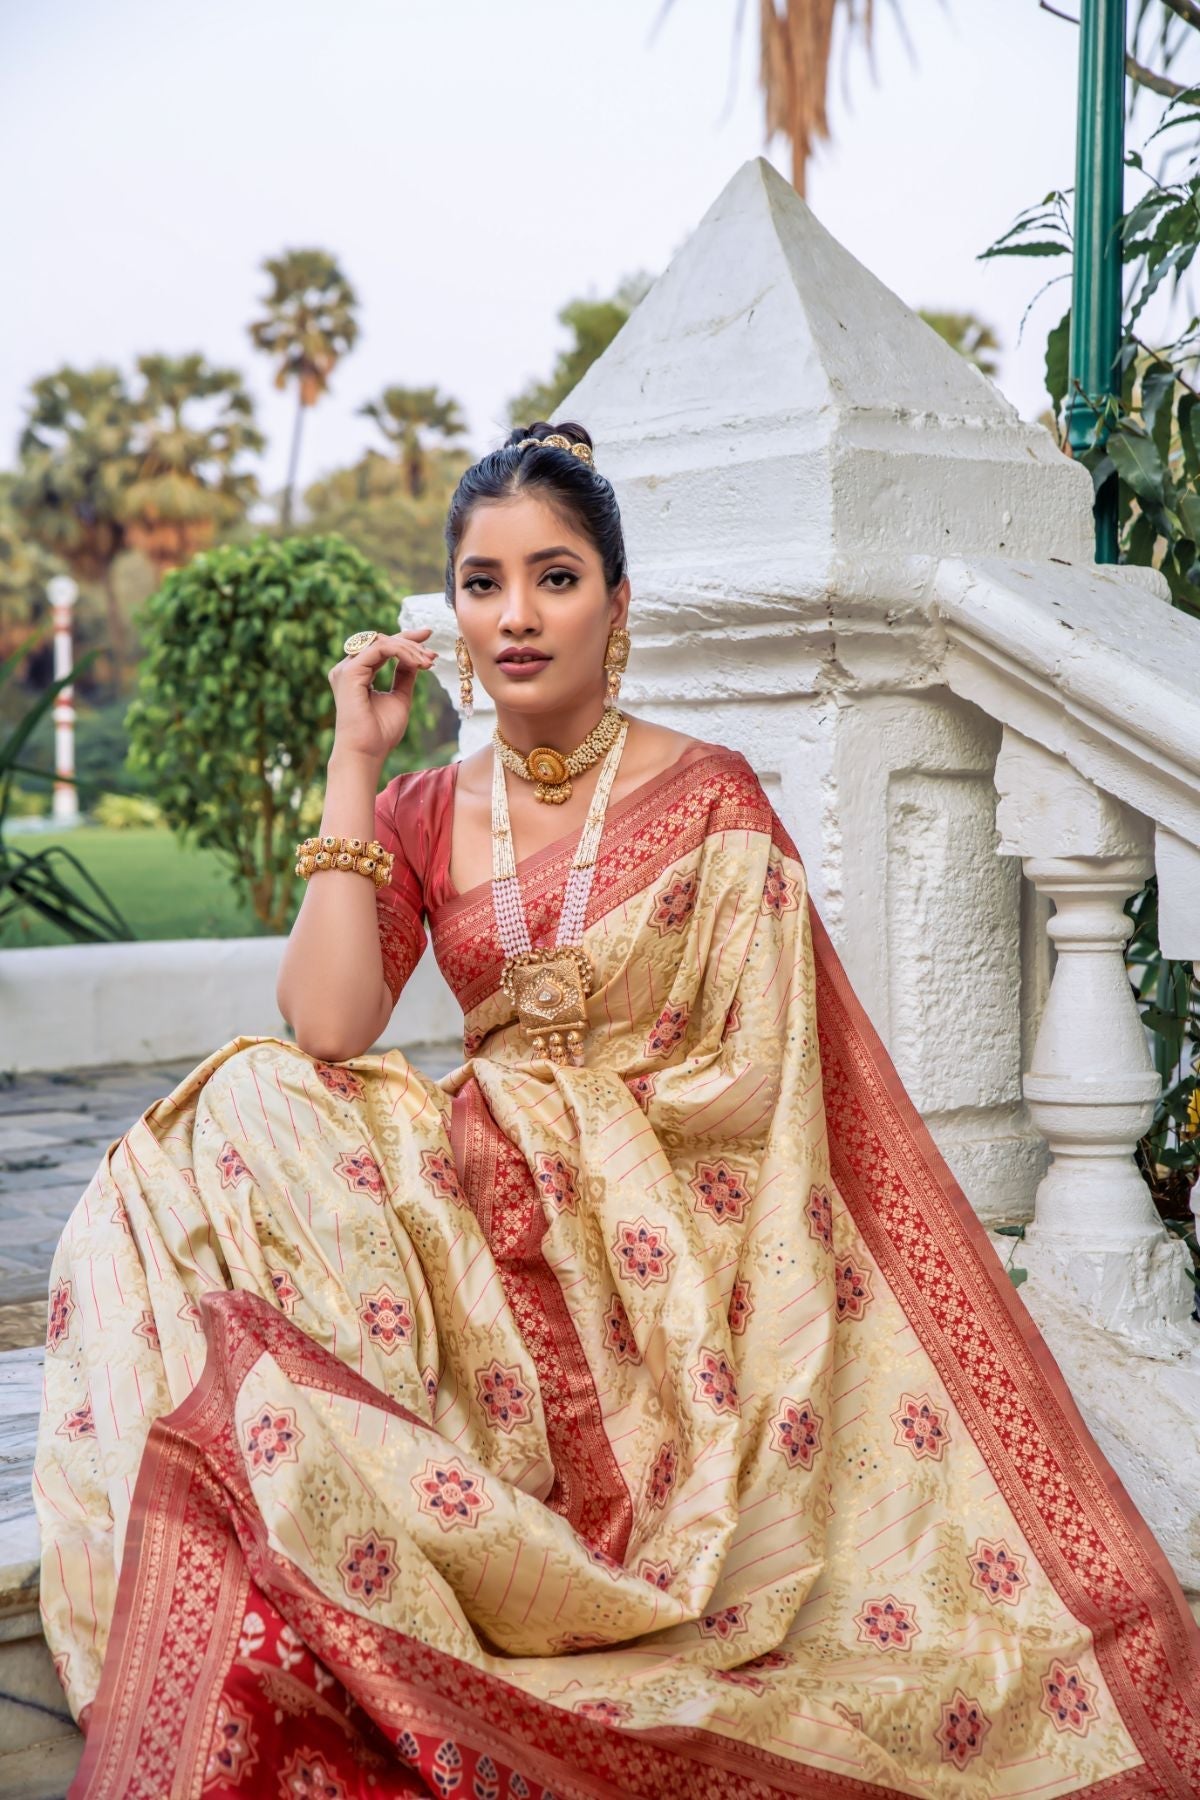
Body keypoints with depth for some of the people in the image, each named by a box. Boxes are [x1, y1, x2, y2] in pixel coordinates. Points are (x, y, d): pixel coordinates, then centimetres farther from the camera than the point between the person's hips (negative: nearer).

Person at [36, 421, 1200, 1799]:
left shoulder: (710, 793, 2)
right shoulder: (418, 816, 8)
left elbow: (763, 1061, -2)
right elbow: (326, 1029, -9)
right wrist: (354, 764, -5)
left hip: (677, 1216, -2)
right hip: (488, 1209, 2)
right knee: (247, 1128, -24)